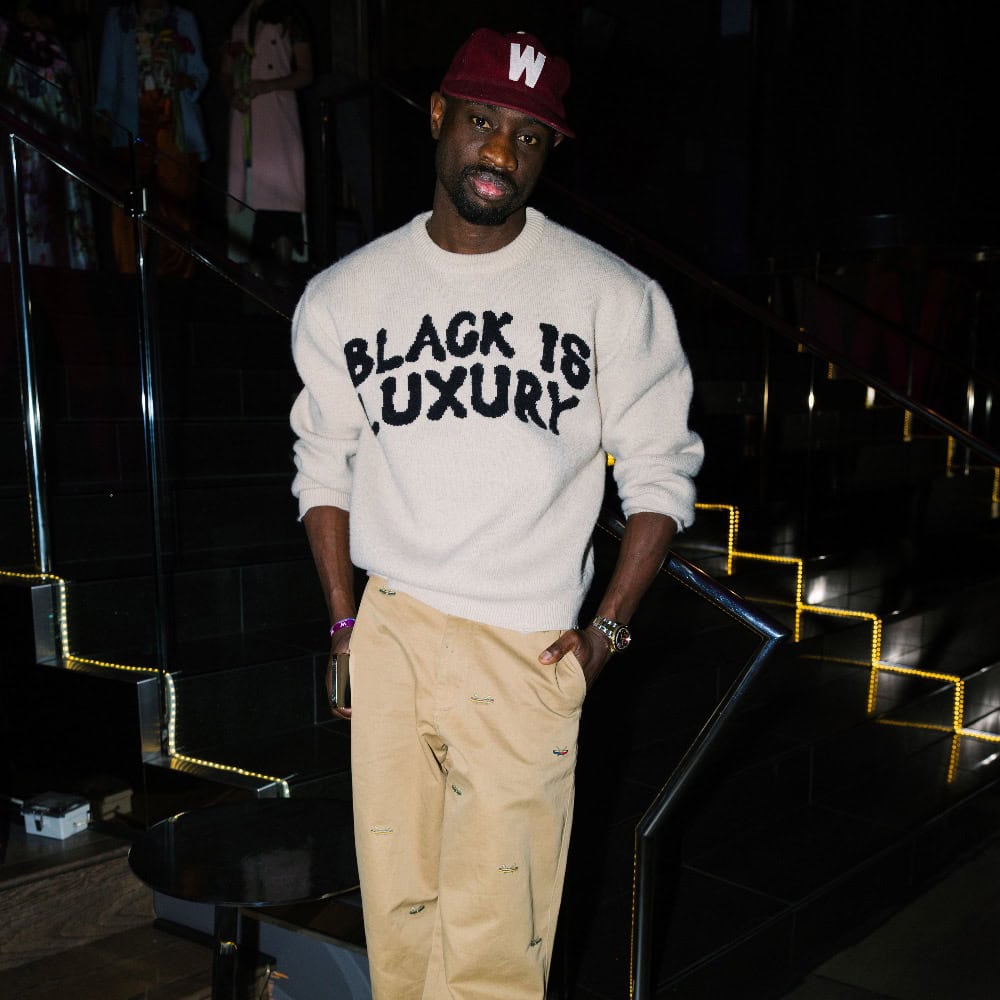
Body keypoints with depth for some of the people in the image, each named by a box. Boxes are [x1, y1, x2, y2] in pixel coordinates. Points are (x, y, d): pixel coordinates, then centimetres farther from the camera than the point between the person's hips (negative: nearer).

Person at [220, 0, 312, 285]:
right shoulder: (237, 24, 19)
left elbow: (306, 74, 1)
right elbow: (226, 74, 22)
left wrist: (267, 85, -13)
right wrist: (232, 95, -1)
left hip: (278, 116, -4)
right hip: (244, 118, 4)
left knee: (280, 189, -12)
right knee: (247, 189, 0)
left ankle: (282, 272, -12)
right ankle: (254, 269, 3)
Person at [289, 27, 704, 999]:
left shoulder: (614, 297, -2)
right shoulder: (343, 296, 5)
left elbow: (660, 470, 3)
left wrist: (608, 627, -4)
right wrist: (344, 620, 8)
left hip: (530, 652, -2)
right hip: (389, 630, 3)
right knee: (397, 909, 13)